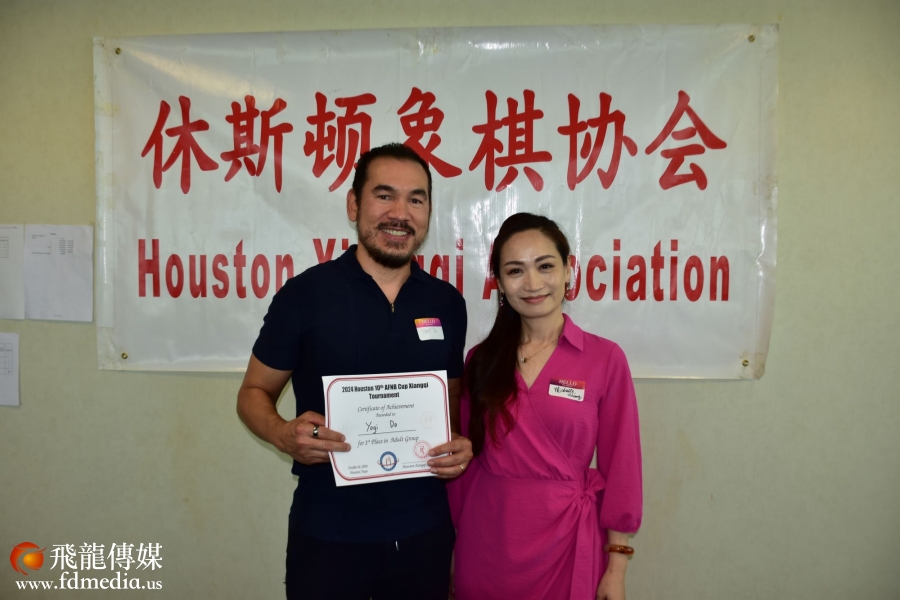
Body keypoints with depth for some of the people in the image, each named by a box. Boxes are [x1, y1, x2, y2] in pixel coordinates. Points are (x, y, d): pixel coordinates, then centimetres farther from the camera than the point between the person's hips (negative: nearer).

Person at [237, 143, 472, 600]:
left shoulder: (447, 303, 2)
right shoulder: (305, 293, -9)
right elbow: (253, 392, 0)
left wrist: (462, 445, -7)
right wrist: (285, 434, -20)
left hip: (423, 530, 3)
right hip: (327, 533, -3)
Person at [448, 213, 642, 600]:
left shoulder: (605, 358, -7)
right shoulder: (481, 360, 1)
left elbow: (619, 466, -4)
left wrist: (616, 567, -3)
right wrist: (455, 548, 8)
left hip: (566, 539, -2)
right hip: (486, 539, 2)